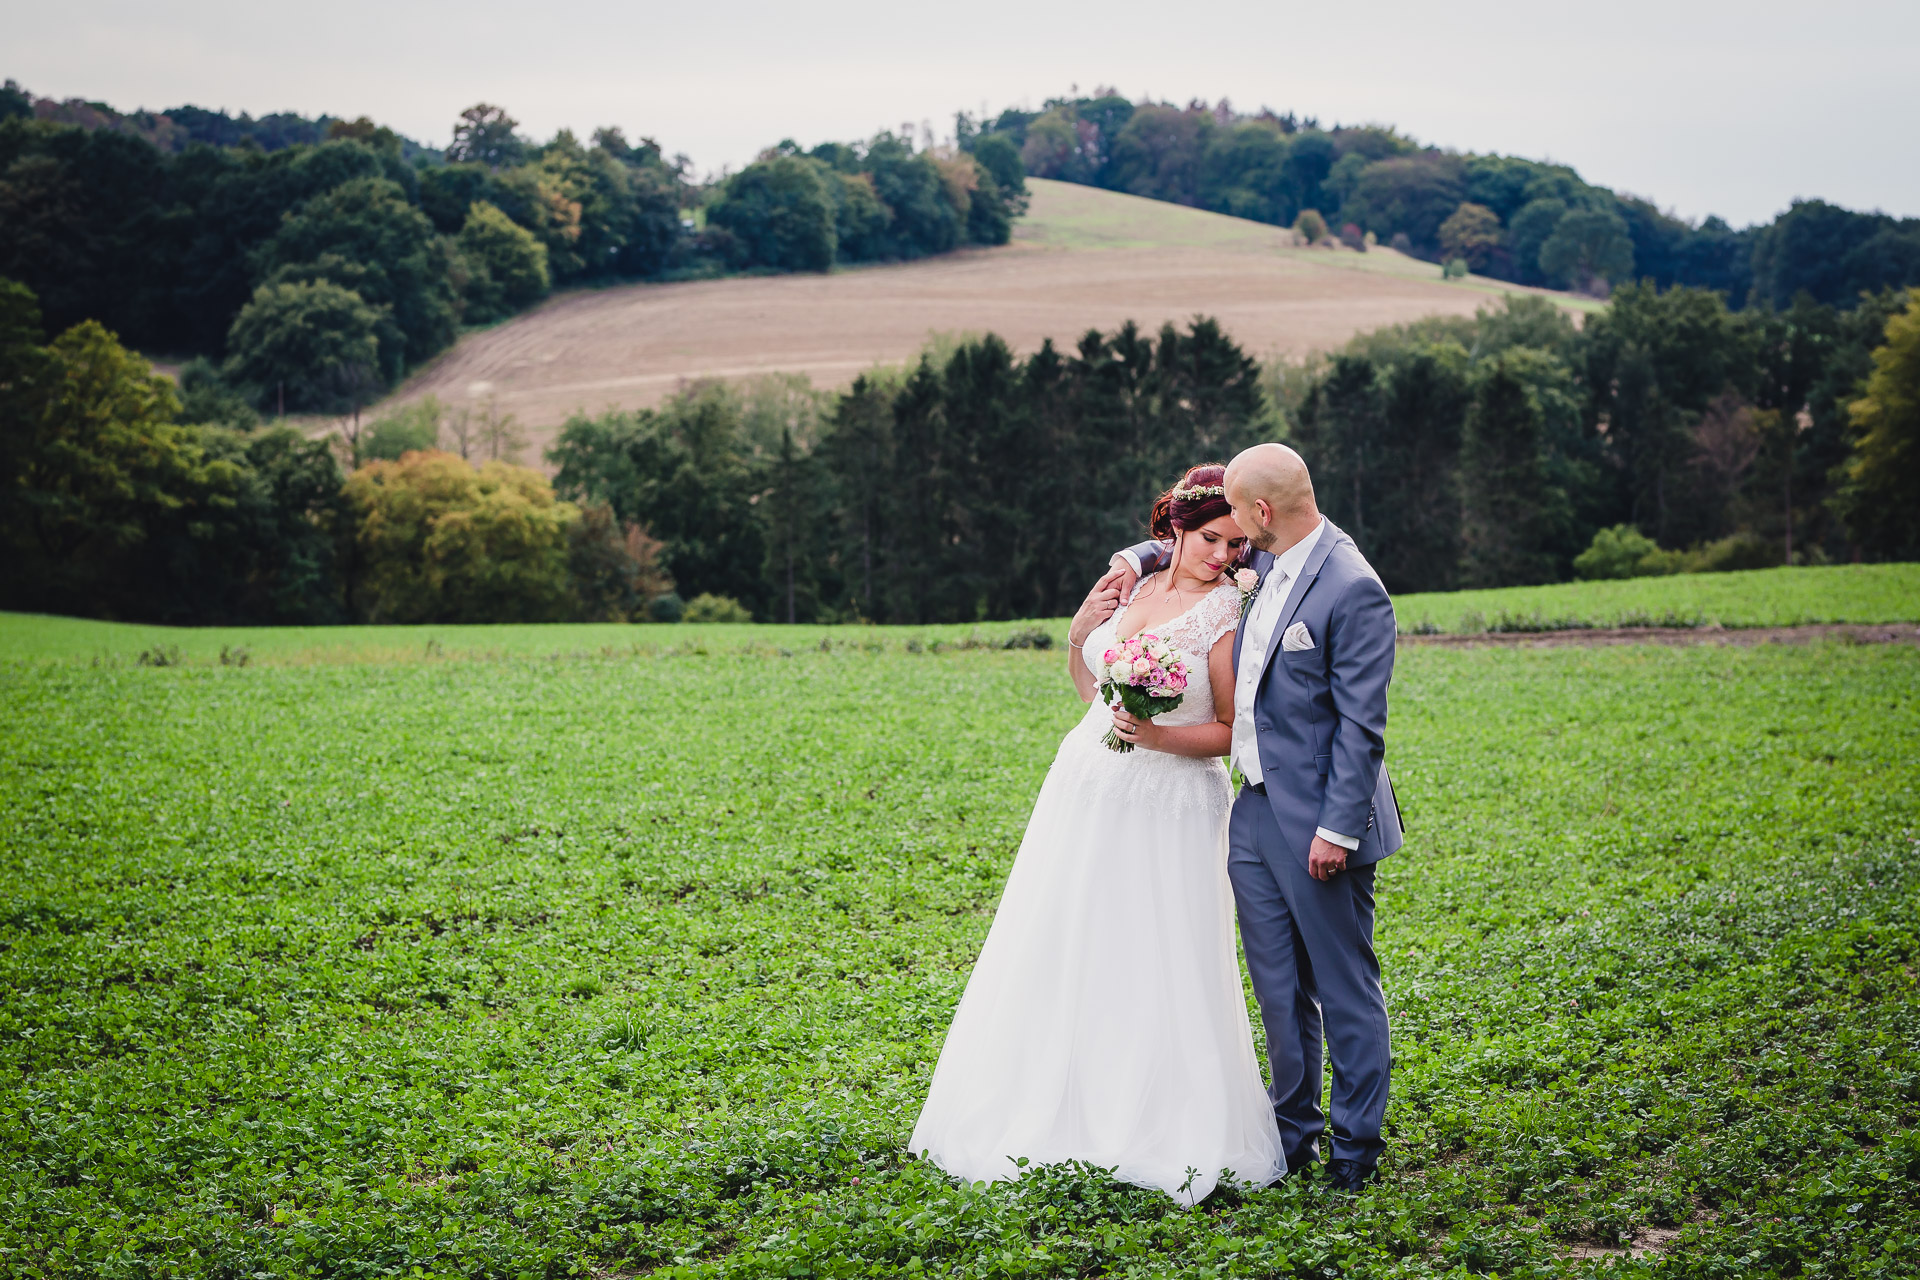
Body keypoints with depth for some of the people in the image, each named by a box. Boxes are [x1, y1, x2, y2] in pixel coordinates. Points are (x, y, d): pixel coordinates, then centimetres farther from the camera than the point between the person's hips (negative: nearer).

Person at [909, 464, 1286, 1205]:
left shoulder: (1228, 615, -11)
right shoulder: (1135, 584, 7)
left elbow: (1235, 730, -9)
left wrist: (1157, 737, -22)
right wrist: (1079, 634, 0)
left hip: (1167, 808, -6)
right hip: (1087, 786, 6)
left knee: (1158, 968, -3)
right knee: (1060, 951, 11)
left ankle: (1163, 1131, 10)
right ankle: (1055, 1111, 24)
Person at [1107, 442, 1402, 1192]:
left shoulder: (1352, 589, -18)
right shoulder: (1264, 562, 8)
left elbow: (1361, 726, -19)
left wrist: (1338, 828, -20)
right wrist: (1142, 557, 13)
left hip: (1317, 821, -8)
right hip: (1256, 812, 9)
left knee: (1344, 988, 2)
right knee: (1278, 987, 15)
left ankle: (1355, 1150, 12)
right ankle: (1292, 1133, 26)